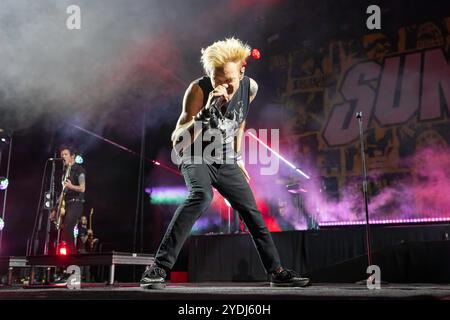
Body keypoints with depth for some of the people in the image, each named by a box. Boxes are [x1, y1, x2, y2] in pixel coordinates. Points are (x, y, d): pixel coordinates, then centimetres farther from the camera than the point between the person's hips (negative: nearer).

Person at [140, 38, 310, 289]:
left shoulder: (250, 87, -12)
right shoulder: (199, 90, -26)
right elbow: (178, 143, -30)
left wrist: (237, 156, 13)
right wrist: (206, 112, -43)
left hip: (225, 161, 5)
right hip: (196, 157, -4)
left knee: (252, 211, 2)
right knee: (202, 196, -33)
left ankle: (277, 272, 17)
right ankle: (158, 268, -29)